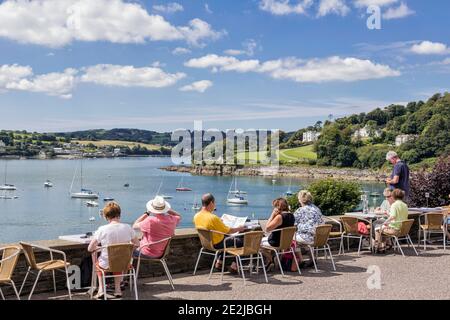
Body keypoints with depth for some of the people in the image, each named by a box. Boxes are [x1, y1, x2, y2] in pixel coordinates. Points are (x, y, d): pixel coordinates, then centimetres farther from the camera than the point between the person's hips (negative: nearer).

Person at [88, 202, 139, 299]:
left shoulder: (102, 230, -19)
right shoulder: (128, 228, -13)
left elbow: (90, 249, -13)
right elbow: (137, 244, 0)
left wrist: (97, 248, 9)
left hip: (107, 265, -2)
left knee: (98, 263, 36)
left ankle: (101, 290, 26)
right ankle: (117, 289, 36)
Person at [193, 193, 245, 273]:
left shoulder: (196, 216, -8)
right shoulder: (213, 218, -30)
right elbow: (228, 231, -20)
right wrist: (239, 229, -2)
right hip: (217, 244, -8)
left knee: (227, 239, 32)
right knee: (240, 241, 8)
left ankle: (219, 262, 30)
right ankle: (234, 266, 13)